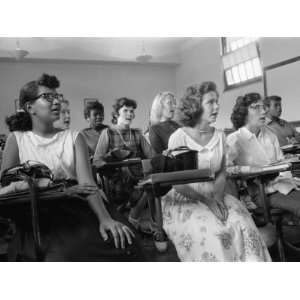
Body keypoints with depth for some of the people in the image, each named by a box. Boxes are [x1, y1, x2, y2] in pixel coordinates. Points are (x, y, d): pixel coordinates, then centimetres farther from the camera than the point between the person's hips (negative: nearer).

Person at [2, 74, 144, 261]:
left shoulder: (74, 137, 11)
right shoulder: (17, 139, 9)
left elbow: (87, 182, -3)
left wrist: (105, 218, -22)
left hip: (79, 208, 2)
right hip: (40, 216, -2)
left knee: (122, 243, -25)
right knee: (65, 252, -33)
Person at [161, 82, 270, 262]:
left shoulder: (219, 136, 6)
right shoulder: (178, 137, -10)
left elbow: (222, 172, 9)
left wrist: (218, 197, -9)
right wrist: (206, 201, -18)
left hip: (214, 195, 5)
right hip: (184, 200, -4)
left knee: (243, 225, -20)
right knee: (212, 233, -28)